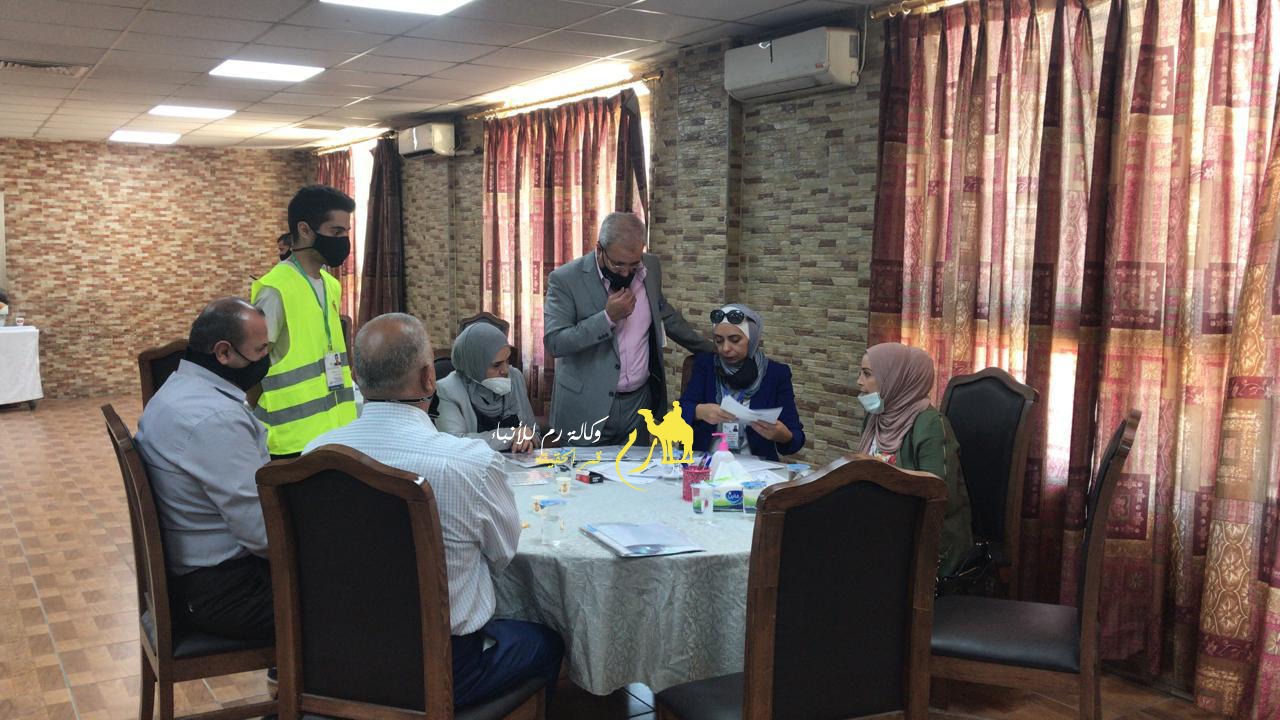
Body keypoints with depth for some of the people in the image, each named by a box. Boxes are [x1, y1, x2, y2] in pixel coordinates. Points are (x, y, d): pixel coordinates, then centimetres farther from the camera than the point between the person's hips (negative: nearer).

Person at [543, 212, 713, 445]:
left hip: (638, 402, 4)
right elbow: (554, 342, -17)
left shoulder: (650, 267, 3)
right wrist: (608, 317, -23)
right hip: (586, 410, -4)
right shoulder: (565, 279, -12)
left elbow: (664, 313, 19)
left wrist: (710, 350, 24)